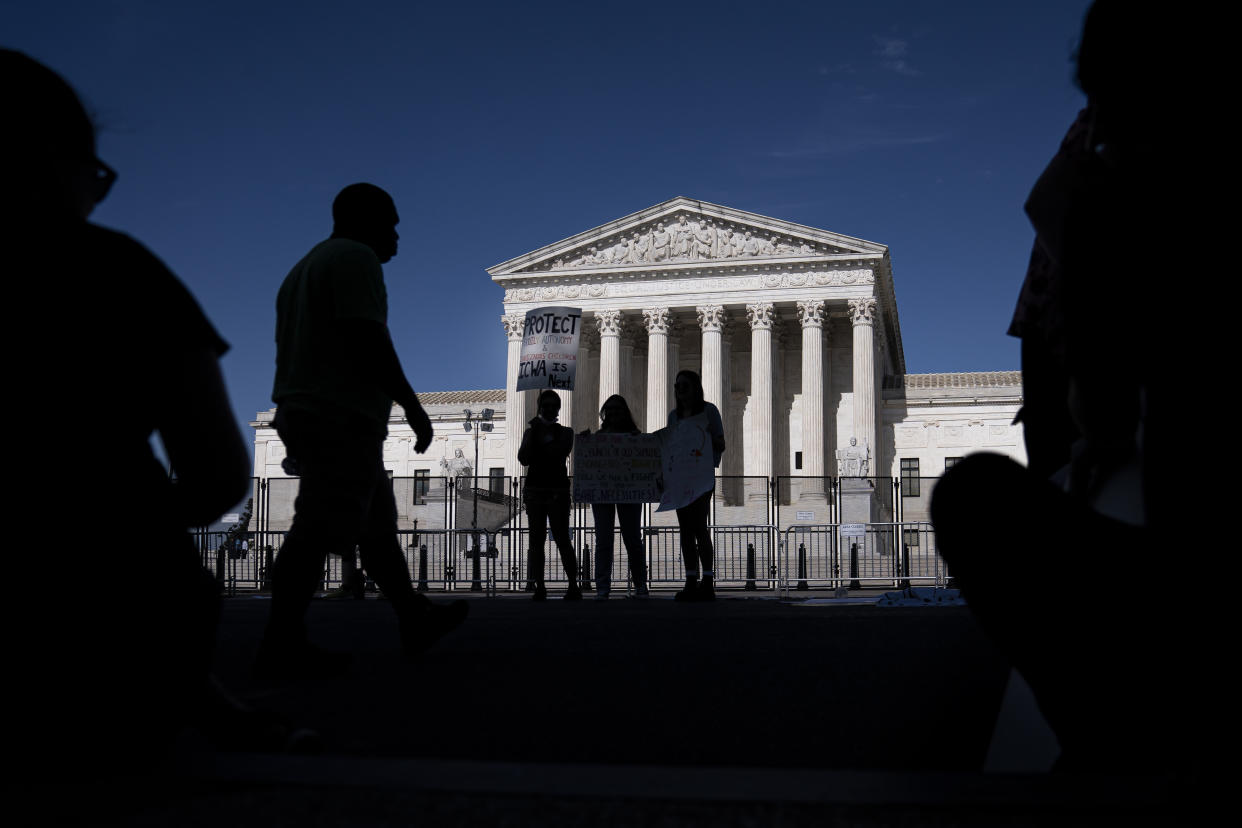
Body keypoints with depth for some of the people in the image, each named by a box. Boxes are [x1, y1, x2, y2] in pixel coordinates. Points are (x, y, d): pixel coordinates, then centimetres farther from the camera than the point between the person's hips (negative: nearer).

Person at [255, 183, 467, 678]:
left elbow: (290, 350, 24)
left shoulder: (303, 268, 25)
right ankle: (282, 647, -16)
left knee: (377, 524, 14)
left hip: (303, 414, 11)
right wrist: (413, 406, -12)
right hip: (343, 418, -11)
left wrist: (297, 435, 25)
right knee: (319, 529, -14)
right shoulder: (355, 257, -5)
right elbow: (368, 340, -17)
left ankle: (415, 619, 20)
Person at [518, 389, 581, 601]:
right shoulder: (531, 431, 12)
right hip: (534, 489, 2)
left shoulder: (565, 432, 9)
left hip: (558, 489, -2)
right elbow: (523, 459, -2)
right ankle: (539, 587, 3)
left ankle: (574, 587, -5)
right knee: (536, 540, 0)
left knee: (562, 539, -8)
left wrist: (544, 436, -5)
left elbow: (559, 454, -9)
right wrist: (533, 432, -6)